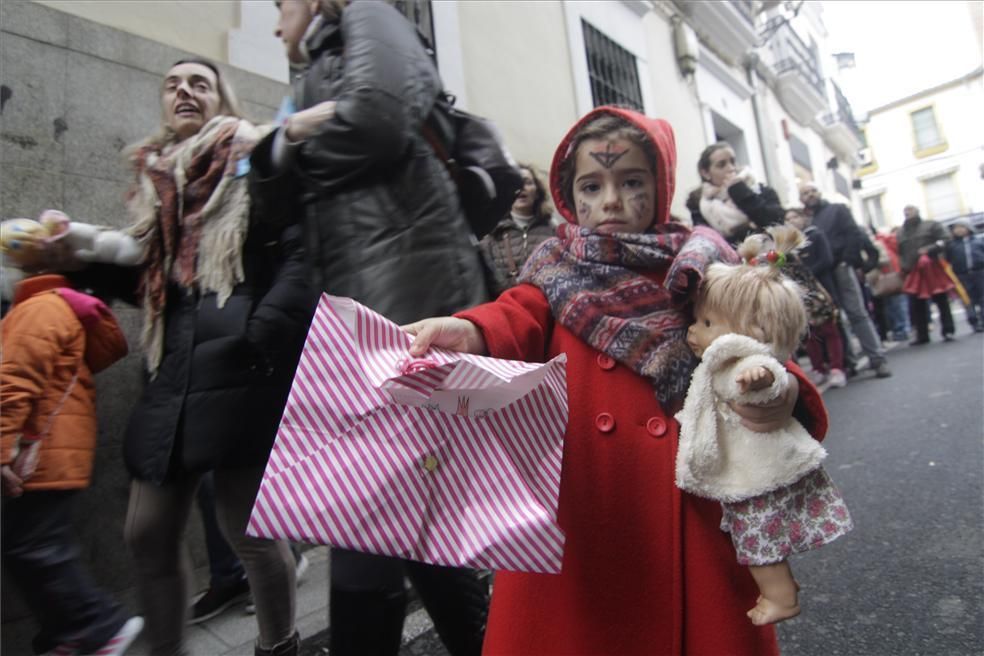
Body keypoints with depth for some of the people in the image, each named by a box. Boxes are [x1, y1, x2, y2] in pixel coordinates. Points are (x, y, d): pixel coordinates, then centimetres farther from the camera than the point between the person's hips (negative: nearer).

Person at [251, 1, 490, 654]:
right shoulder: (318, 78, 31)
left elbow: (379, 120, -12)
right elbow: (280, 199, 19)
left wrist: (301, 150, 6)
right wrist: (288, 137, 1)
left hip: (408, 298, -8)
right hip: (361, 313, 8)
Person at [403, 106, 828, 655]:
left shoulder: (703, 265, 7)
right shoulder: (559, 267, 7)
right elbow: (520, 317, -12)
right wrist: (472, 332, -35)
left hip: (683, 483, 1)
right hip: (580, 488, 0)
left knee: (693, 611, 12)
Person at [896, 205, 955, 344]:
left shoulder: (931, 225, 4)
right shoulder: (901, 232, 14)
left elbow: (944, 241, -4)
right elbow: (900, 252, 14)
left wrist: (929, 249, -19)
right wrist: (903, 267, 2)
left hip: (932, 269, -3)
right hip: (913, 272, 3)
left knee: (941, 301, 2)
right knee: (916, 306, 3)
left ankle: (948, 331, 9)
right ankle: (922, 335, 11)